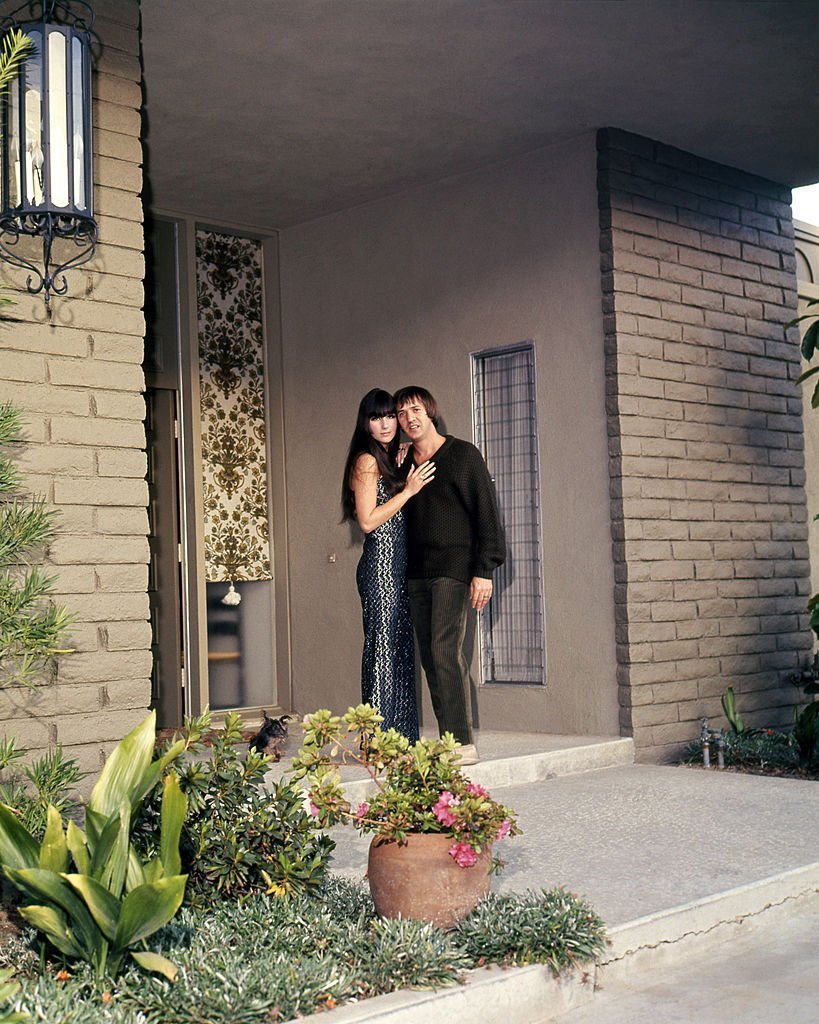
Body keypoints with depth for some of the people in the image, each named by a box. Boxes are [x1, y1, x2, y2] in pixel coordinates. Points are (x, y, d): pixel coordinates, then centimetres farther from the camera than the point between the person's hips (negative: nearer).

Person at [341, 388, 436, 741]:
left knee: (401, 648, 8)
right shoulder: (367, 461, -8)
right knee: (383, 646, -8)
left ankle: (400, 736, 13)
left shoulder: (390, 460, 18)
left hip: (397, 566, 9)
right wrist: (408, 490, -11)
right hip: (381, 563, -9)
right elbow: (368, 520, -15)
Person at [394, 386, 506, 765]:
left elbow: (486, 513, -5)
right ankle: (450, 740, 8)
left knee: (444, 650, -16)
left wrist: (484, 570, -11)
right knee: (431, 657, 4)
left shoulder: (463, 455, -1)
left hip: (454, 568, -6)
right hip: (417, 573, 6)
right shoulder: (404, 463, 16)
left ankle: (462, 743, -13)